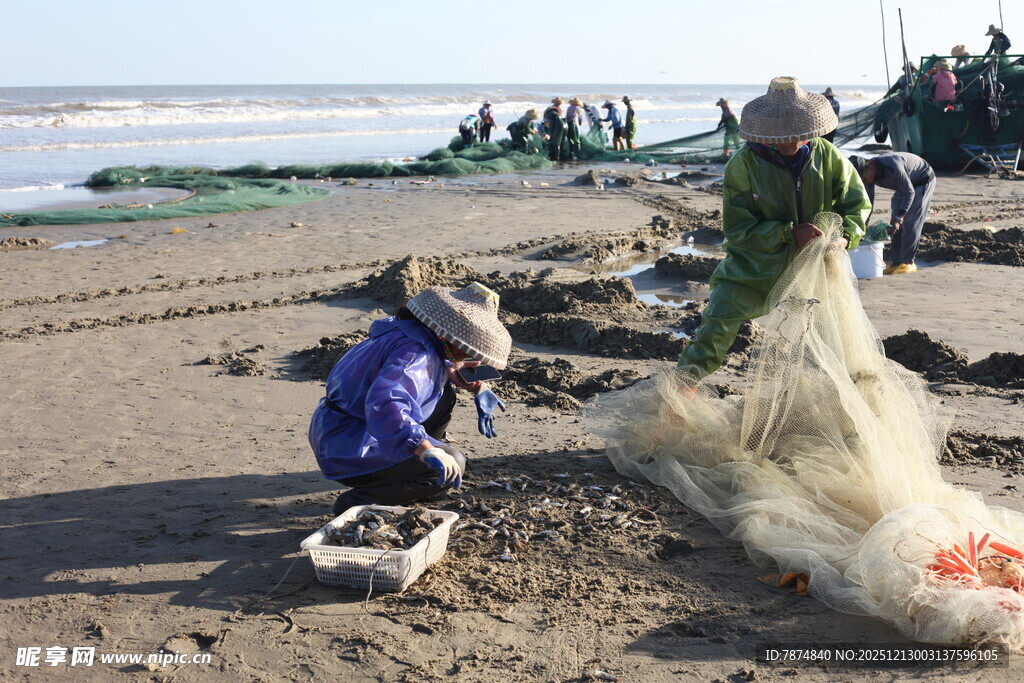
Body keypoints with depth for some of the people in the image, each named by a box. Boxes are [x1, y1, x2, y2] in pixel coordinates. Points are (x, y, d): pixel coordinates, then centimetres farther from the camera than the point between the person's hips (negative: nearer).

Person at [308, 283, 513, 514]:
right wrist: (427, 451, -50)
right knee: (452, 465, -19)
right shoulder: (415, 353, -24)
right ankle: (358, 501, -11)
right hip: (347, 451, -10)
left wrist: (450, 370, 10)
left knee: (443, 395, 14)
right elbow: (384, 404, -41)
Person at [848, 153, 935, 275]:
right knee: (895, 224, 2)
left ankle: (908, 262, -11)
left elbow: (909, 193, -31)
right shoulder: (868, 173, -16)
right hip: (905, 184, 8)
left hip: (923, 181, -8)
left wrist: (899, 218, -36)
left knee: (909, 223, -14)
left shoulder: (892, 167, -39)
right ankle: (896, 262, 4)